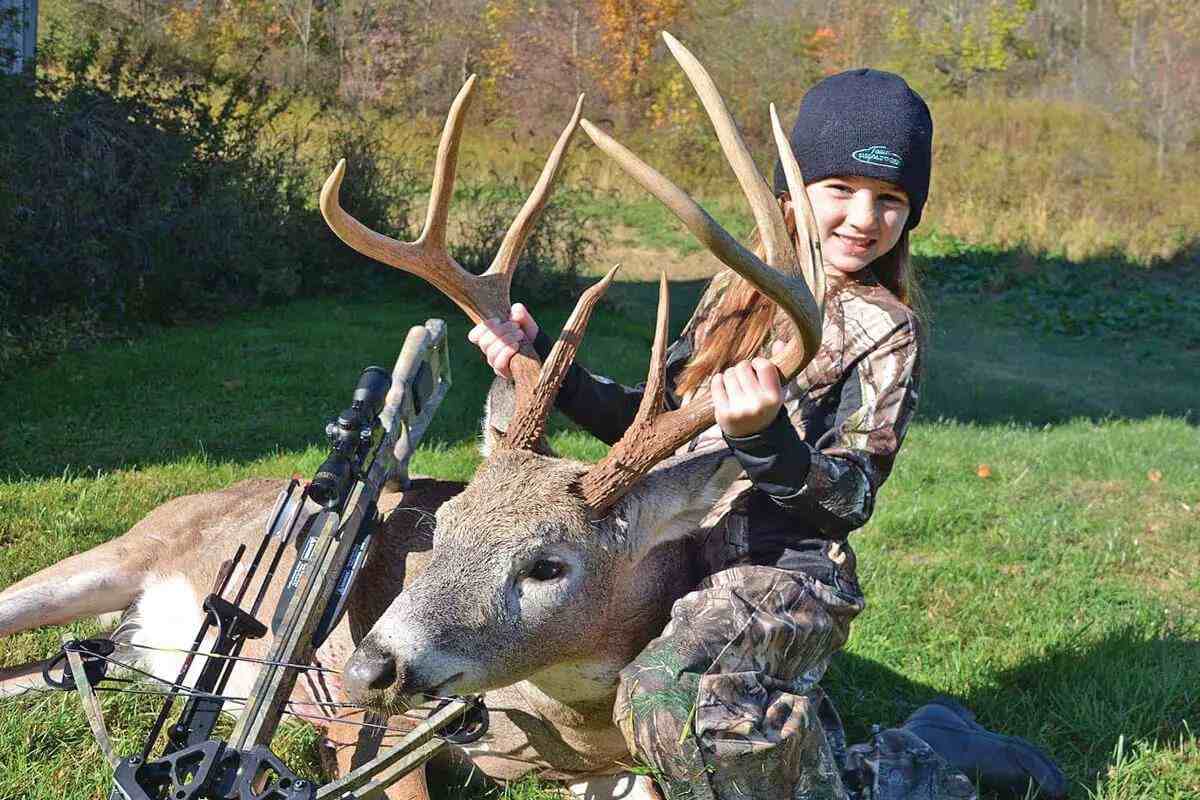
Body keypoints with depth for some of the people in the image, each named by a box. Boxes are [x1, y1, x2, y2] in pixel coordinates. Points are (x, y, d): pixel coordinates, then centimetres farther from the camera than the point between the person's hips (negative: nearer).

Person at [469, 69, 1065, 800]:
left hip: (788, 574, -7)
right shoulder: (740, 291, 12)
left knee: (671, 700, -35)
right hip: (691, 560, 8)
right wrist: (544, 362, 2)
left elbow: (849, 501, -14)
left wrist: (765, 442, -33)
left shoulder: (882, 328, -6)